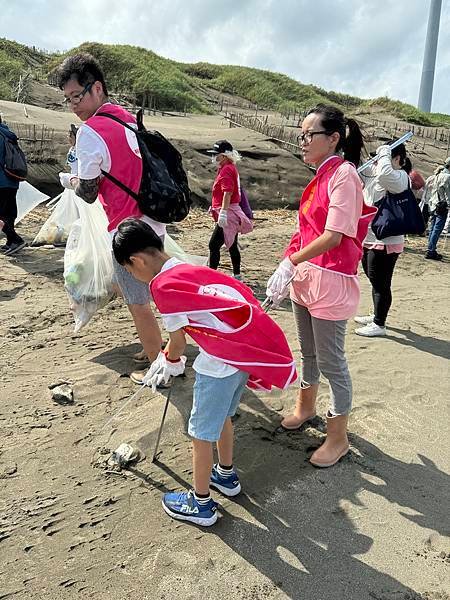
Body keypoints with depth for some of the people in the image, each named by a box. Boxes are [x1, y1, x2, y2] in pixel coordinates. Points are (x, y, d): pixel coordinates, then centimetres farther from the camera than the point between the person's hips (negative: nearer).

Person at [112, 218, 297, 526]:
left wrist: (171, 362, 20)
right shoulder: (189, 268, 11)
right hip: (249, 349, 9)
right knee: (223, 417, 28)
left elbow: (178, 342, -5)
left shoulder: (163, 285, -13)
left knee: (202, 432, 10)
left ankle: (202, 503, 27)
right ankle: (226, 475, 48)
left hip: (221, 362, -9)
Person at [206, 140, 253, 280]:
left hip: (228, 213, -11)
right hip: (232, 214, 11)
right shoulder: (230, 168, 18)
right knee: (232, 246, 16)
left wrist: (223, 212, -30)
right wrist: (215, 207, 26)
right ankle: (237, 275, 25)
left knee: (214, 245, -12)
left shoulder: (226, 170, -14)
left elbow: (228, 192, -24)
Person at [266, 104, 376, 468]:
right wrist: (290, 268, 9)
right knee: (308, 352, 23)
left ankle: (338, 438, 19)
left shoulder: (343, 174, -14)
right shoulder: (322, 175, 12)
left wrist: (290, 263, -22)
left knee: (331, 362, 3)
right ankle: (306, 406, 44)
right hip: (305, 277, 8)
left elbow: (334, 236, -21)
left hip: (331, 281, -8)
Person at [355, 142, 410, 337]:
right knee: (374, 280, 20)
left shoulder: (400, 177, -14)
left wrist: (384, 153, -18)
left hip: (386, 241, -9)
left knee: (380, 283, -1)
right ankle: (377, 316, 37)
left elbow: (385, 173, -35)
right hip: (370, 238, 10)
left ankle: (379, 324, 11)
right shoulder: (373, 172, 12)